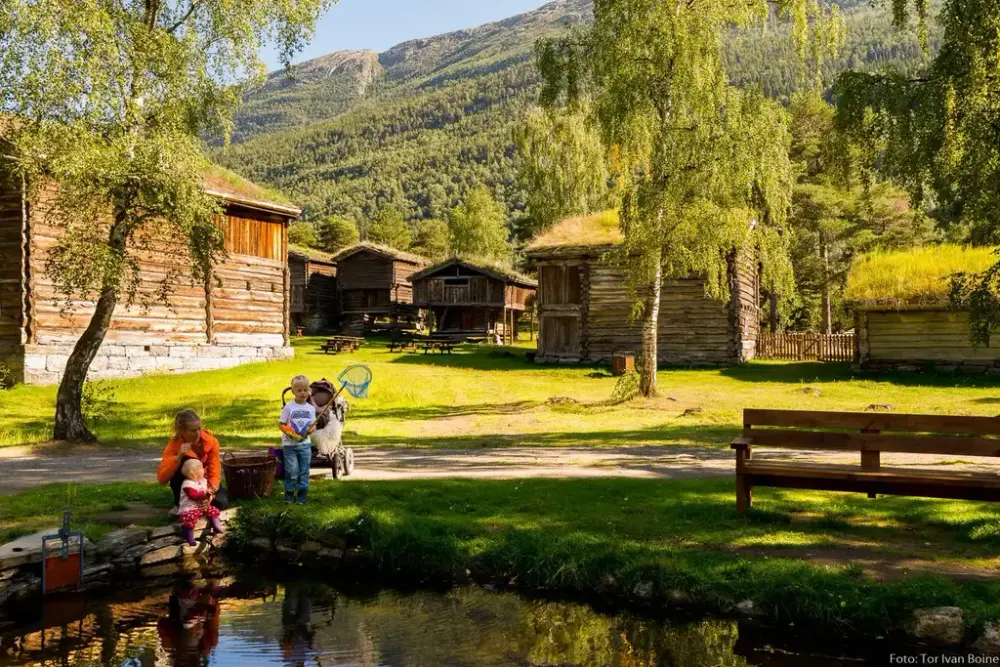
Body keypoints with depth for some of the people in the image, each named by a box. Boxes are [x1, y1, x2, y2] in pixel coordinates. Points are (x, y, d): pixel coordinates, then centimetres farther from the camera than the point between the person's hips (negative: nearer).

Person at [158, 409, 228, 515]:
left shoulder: (211, 441, -24)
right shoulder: (174, 444, -27)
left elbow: (214, 472, -25)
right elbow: (162, 479, -36)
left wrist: (212, 489, -46)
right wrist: (178, 457, -47)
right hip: (185, 481, -1)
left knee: (222, 502, -27)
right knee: (183, 462, -34)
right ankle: (179, 504, -16)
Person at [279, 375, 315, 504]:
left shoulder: (311, 408, 4)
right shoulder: (288, 407, -6)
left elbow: (314, 425, 9)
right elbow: (281, 424, -3)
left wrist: (311, 430, -14)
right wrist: (289, 433, -20)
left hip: (305, 444, 3)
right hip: (290, 445, -3)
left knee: (304, 471, 6)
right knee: (292, 471, -3)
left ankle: (301, 496, 17)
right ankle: (289, 495, 13)